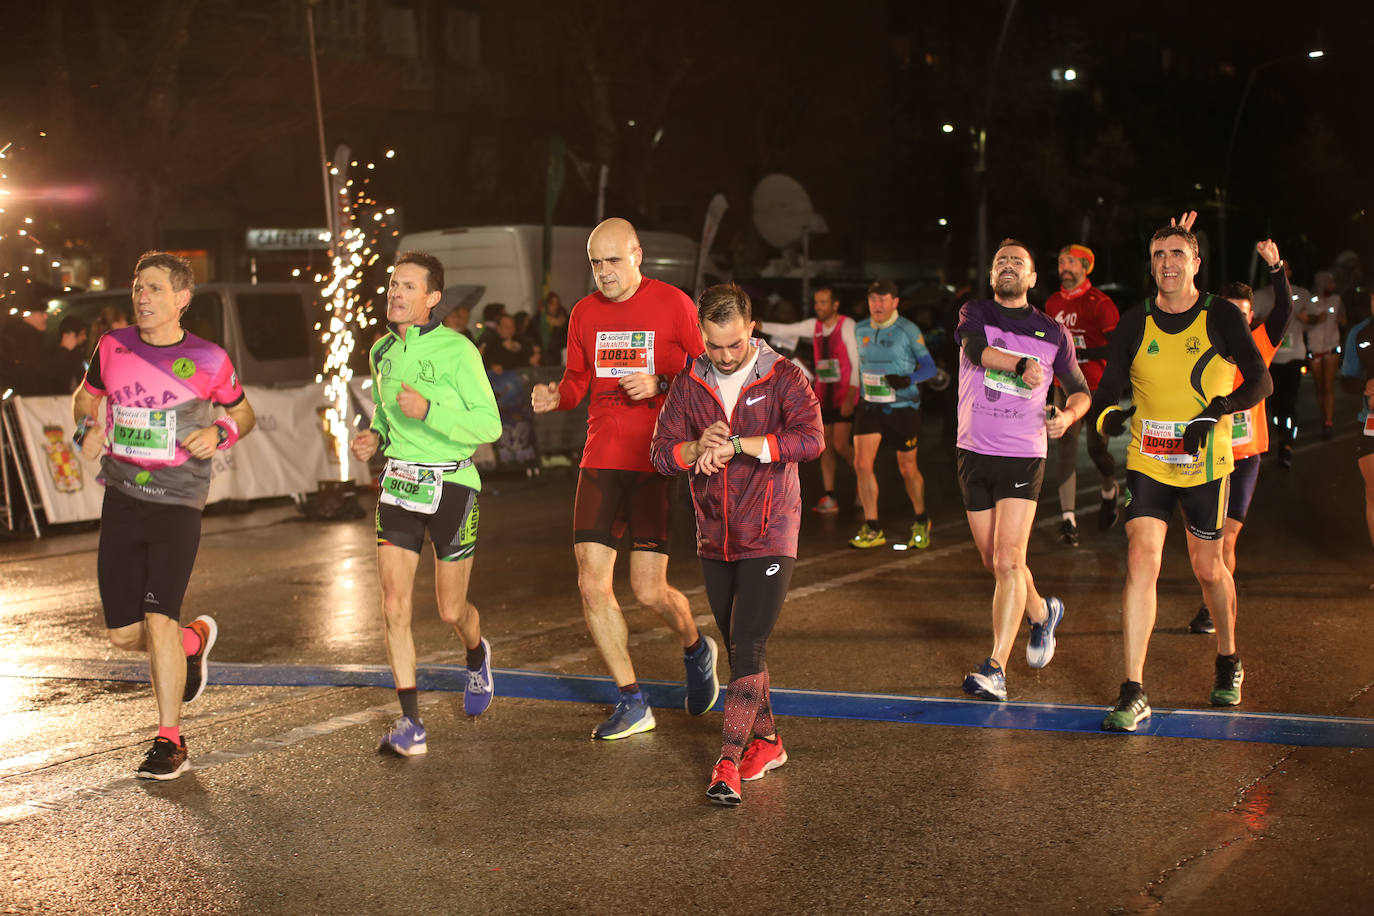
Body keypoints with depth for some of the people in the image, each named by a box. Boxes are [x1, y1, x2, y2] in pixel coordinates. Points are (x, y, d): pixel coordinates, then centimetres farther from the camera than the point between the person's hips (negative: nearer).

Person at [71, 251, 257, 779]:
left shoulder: (207, 360, -3)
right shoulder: (112, 348, 4)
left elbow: (243, 414, 12)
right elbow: (85, 397, 22)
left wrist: (219, 433, -9)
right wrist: (87, 429, 0)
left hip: (177, 505, -4)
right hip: (120, 502, 4)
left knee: (158, 620, -13)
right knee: (123, 634, 5)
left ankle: (170, 742, 1)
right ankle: (195, 641, 38)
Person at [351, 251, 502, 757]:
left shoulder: (457, 350, -12)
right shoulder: (381, 351, 7)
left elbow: (489, 425, -14)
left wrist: (427, 411, -26)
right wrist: (374, 437, 4)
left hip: (450, 483, -4)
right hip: (398, 483, 4)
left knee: (451, 611, 7)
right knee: (395, 606, -8)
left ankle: (476, 656, 44)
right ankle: (411, 723, 0)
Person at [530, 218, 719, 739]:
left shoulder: (673, 305, -3)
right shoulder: (584, 313, 10)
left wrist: (660, 384, -18)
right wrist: (557, 396, -3)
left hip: (657, 461, -4)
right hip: (601, 459, 4)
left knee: (649, 591, -5)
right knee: (592, 584, -3)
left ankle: (696, 649, 31)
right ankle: (632, 704, 11)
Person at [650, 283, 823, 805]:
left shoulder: (783, 378, -8)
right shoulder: (689, 385, 4)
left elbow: (811, 439, -24)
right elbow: (661, 453, -2)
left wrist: (736, 444, -25)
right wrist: (699, 448, -23)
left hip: (768, 536, -5)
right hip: (715, 540, 5)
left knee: (748, 650, -11)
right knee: (739, 650, 13)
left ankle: (728, 761, -9)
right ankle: (766, 741, 28)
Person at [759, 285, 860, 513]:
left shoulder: (847, 326, -10)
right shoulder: (815, 326, 8)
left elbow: (857, 363, -13)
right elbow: (783, 330, 14)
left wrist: (851, 397, -19)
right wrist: (758, 325, -2)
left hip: (844, 397, -6)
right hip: (823, 396, 6)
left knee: (840, 445, -12)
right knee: (825, 446, 3)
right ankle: (830, 497, 7)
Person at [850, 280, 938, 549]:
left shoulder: (908, 330, -9)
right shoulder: (861, 330, 5)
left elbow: (929, 366, -6)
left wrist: (908, 379, -24)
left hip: (903, 407, -4)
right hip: (871, 406, 4)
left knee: (907, 468, 5)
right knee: (861, 463, -10)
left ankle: (921, 522, 29)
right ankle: (872, 529, -2)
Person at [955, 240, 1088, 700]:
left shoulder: (1053, 331, 7)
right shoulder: (975, 313, 5)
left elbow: (1080, 389, 18)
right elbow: (976, 348, -18)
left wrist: (1068, 414, -5)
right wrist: (1022, 364, -35)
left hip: (1023, 456, -2)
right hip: (974, 454, 2)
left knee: (1009, 561, -14)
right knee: (994, 562, 12)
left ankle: (995, 669, -14)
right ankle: (1042, 613, 41)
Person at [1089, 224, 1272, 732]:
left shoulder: (1222, 317, -3)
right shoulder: (1135, 323, 3)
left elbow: (1259, 382, -7)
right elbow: (1106, 391, 2)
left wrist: (1214, 411, -24)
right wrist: (1107, 415, -22)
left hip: (1206, 465, -1)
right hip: (1147, 463, 1)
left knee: (1208, 569, 11)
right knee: (1140, 562, -14)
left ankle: (1228, 662, 40)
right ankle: (1134, 693, -13)